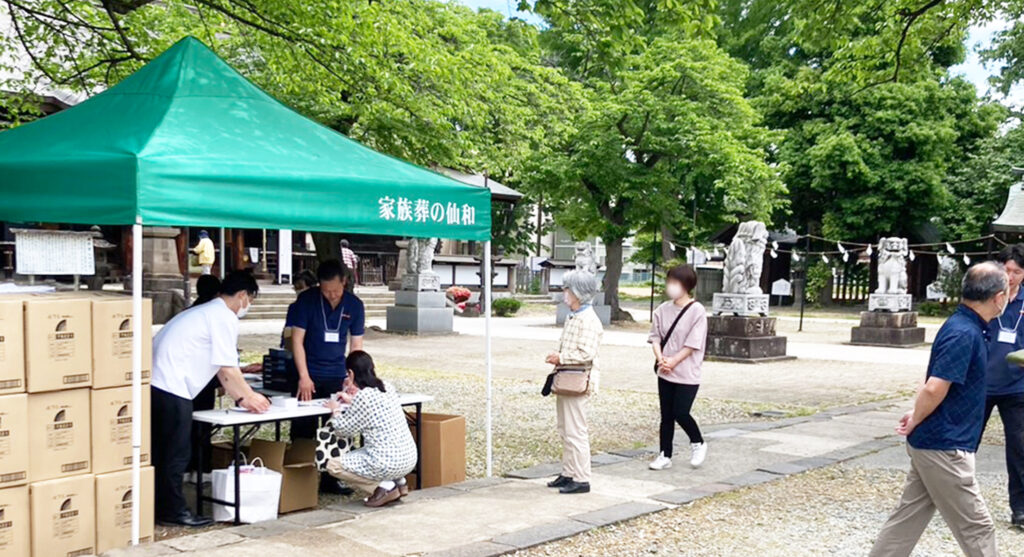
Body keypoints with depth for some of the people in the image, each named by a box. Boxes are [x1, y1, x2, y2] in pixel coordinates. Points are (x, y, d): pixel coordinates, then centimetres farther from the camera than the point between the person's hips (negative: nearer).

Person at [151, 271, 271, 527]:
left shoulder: (208, 311, 23)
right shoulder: (225, 318, -8)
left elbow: (220, 368, 24)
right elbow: (228, 370, -9)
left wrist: (241, 398, 23)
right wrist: (250, 396, 5)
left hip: (155, 380, 10)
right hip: (171, 386, -10)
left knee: (161, 450, 16)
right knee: (176, 454, 0)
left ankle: (159, 506, 24)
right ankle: (173, 510, 7)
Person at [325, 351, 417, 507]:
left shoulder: (362, 397, -15)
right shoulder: (387, 388, 7)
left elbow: (344, 430, -4)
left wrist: (335, 410, 12)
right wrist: (352, 401, 30)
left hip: (389, 463, -8)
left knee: (333, 465, 8)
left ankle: (384, 487, -2)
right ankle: (397, 482, 16)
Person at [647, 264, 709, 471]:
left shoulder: (697, 311, -11)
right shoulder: (663, 309, 5)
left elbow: (693, 344, -13)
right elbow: (655, 336, 6)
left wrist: (673, 361, -16)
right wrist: (660, 357, -11)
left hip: (687, 374, -5)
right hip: (665, 373, 5)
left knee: (681, 413, -7)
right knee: (666, 416, 9)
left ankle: (698, 444, 19)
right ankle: (665, 455, 19)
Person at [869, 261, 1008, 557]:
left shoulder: (964, 326, 10)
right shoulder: (964, 334, -21)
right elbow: (935, 389, -27)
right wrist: (915, 422, -11)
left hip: (932, 444, 9)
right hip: (945, 447, -9)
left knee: (909, 518, 14)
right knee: (976, 528, 3)